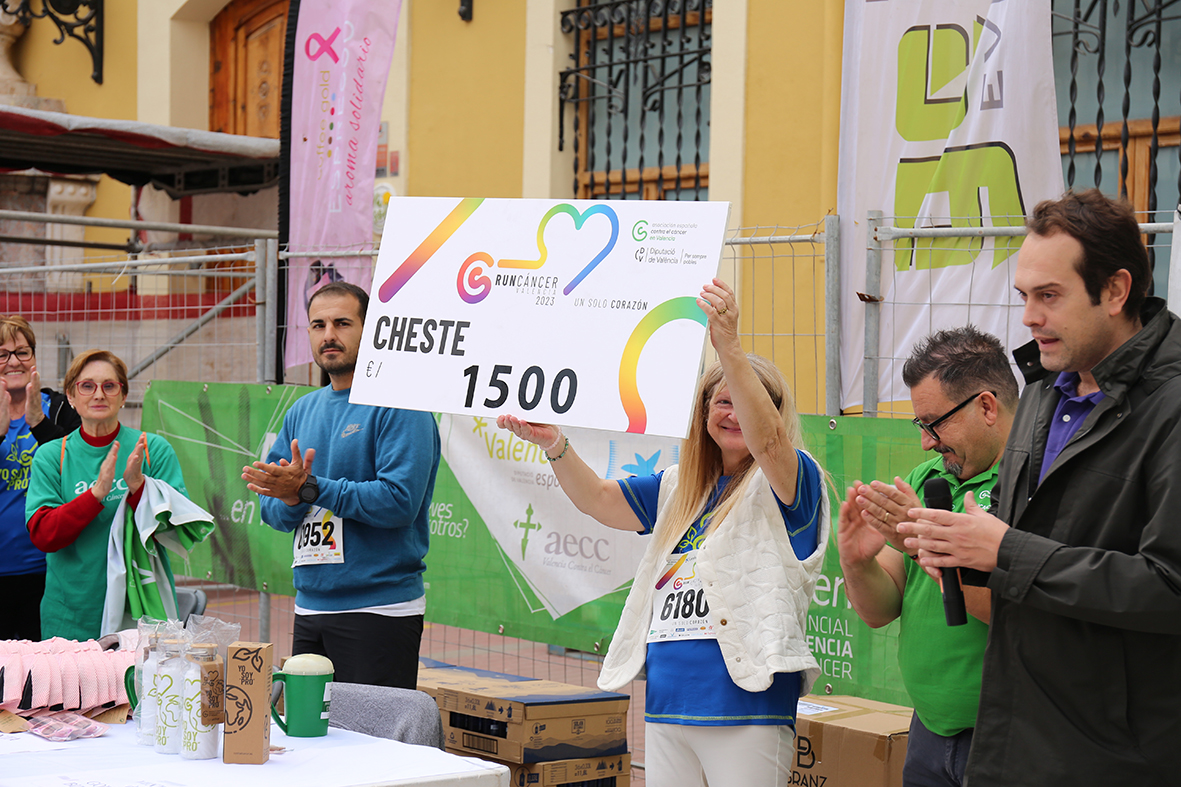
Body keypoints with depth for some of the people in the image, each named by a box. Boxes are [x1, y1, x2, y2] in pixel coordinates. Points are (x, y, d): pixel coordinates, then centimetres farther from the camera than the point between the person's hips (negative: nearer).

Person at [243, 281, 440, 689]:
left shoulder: (398, 406, -8)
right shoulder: (302, 411, 15)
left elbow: (399, 502, -19)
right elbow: (273, 510, 14)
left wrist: (309, 489, -19)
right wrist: (291, 499, -10)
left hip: (379, 609, -7)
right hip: (310, 606, 7)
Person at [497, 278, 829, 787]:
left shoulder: (787, 482, -2)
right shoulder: (680, 488, 18)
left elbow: (767, 438, -22)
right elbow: (601, 502, 15)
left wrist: (729, 349, -37)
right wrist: (554, 445, -4)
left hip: (745, 706, -6)